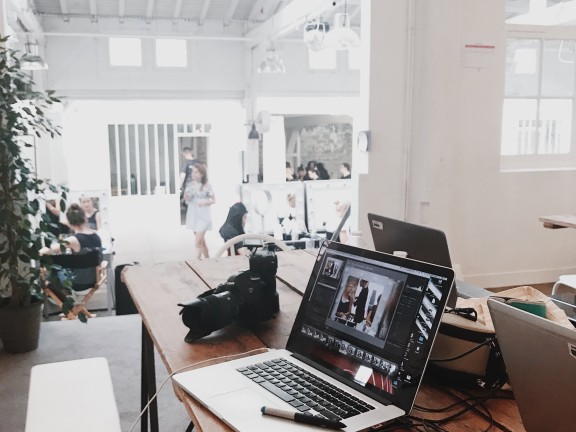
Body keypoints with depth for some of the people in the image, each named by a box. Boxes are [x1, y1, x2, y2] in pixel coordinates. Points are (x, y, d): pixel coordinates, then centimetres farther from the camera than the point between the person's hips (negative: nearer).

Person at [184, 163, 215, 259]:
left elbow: (214, 200, -1)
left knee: (198, 242, -12)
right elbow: (186, 200, 8)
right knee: (202, 241, 15)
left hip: (203, 216, -5)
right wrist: (187, 196, -14)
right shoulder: (190, 185, 3)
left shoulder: (207, 186, -9)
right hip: (193, 215, 5)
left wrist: (206, 202, -19)